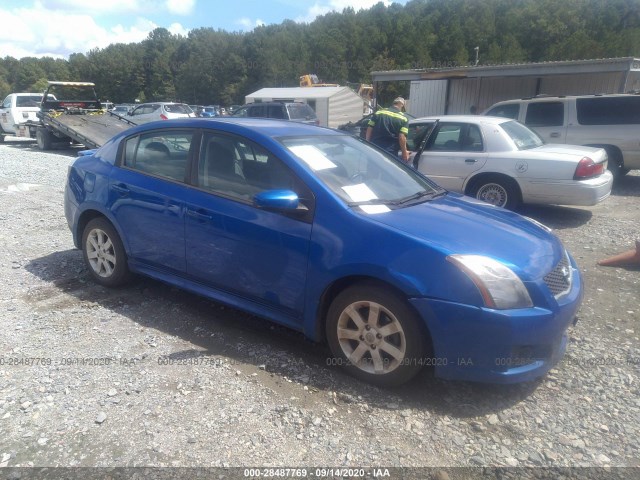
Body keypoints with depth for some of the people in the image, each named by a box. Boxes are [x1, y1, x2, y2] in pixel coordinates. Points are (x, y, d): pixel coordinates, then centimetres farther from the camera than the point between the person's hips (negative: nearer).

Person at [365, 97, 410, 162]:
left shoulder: (379, 112, 10)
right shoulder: (403, 118, 0)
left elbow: (369, 129, 7)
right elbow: (402, 137, -9)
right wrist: (404, 152, 1)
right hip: (390, 152, -3)